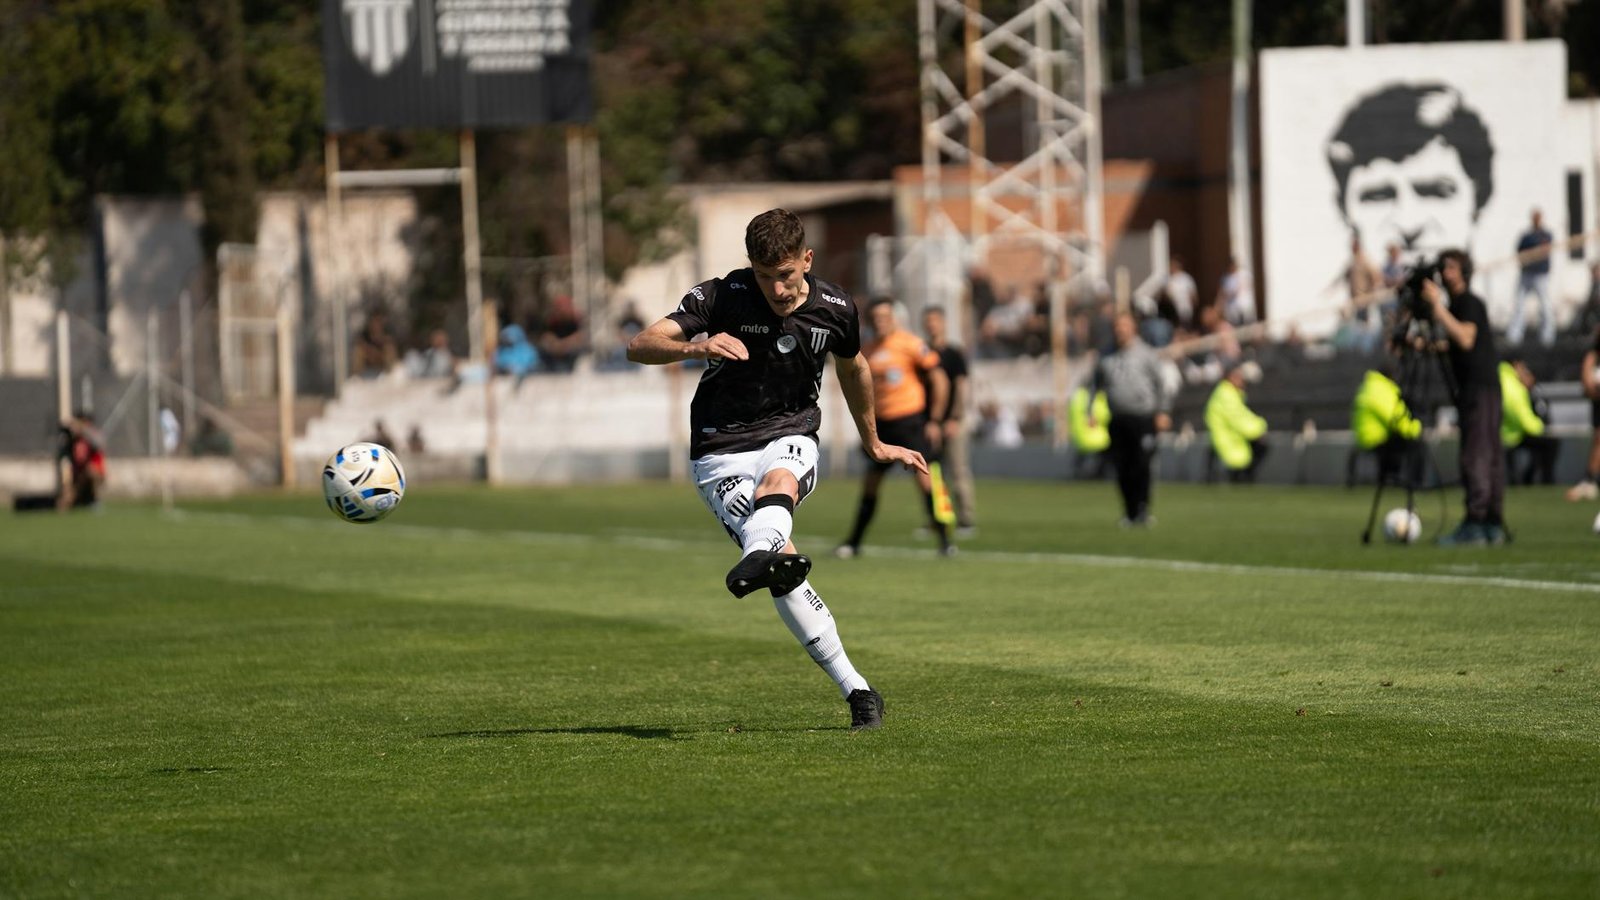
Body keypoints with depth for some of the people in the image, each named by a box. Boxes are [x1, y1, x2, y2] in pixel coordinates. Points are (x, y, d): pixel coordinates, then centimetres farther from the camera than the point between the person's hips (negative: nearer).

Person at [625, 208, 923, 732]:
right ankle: (856, 690, -20)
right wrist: (697, 347, -38)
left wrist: (874, 444, 36)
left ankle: (756, 561, -69)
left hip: (791, 437, 1)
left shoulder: (835, 310, -1)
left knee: (779, 480, -37)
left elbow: (853, 367, 23)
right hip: (721, 452, -1)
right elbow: (639, 347, -18)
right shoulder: (721, 297, -11)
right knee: (784, 561, -22)